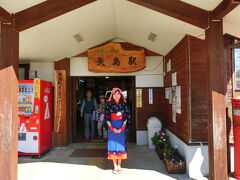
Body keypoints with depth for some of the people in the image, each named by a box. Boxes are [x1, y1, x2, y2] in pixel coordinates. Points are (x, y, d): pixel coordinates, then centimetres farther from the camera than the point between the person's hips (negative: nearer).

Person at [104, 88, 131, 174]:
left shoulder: (124, 104, 1)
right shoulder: (109, 105, -2)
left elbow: (127, 117, 0)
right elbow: (107, 118, -3)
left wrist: (122, 127, -10)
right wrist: (112, 128, -12)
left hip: (121, 126, 1)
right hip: (112, 126, 0)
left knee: (120, 144, 4)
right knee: (113, 145, 2)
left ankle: (119, 166, 15)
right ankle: (115, 166, 12)